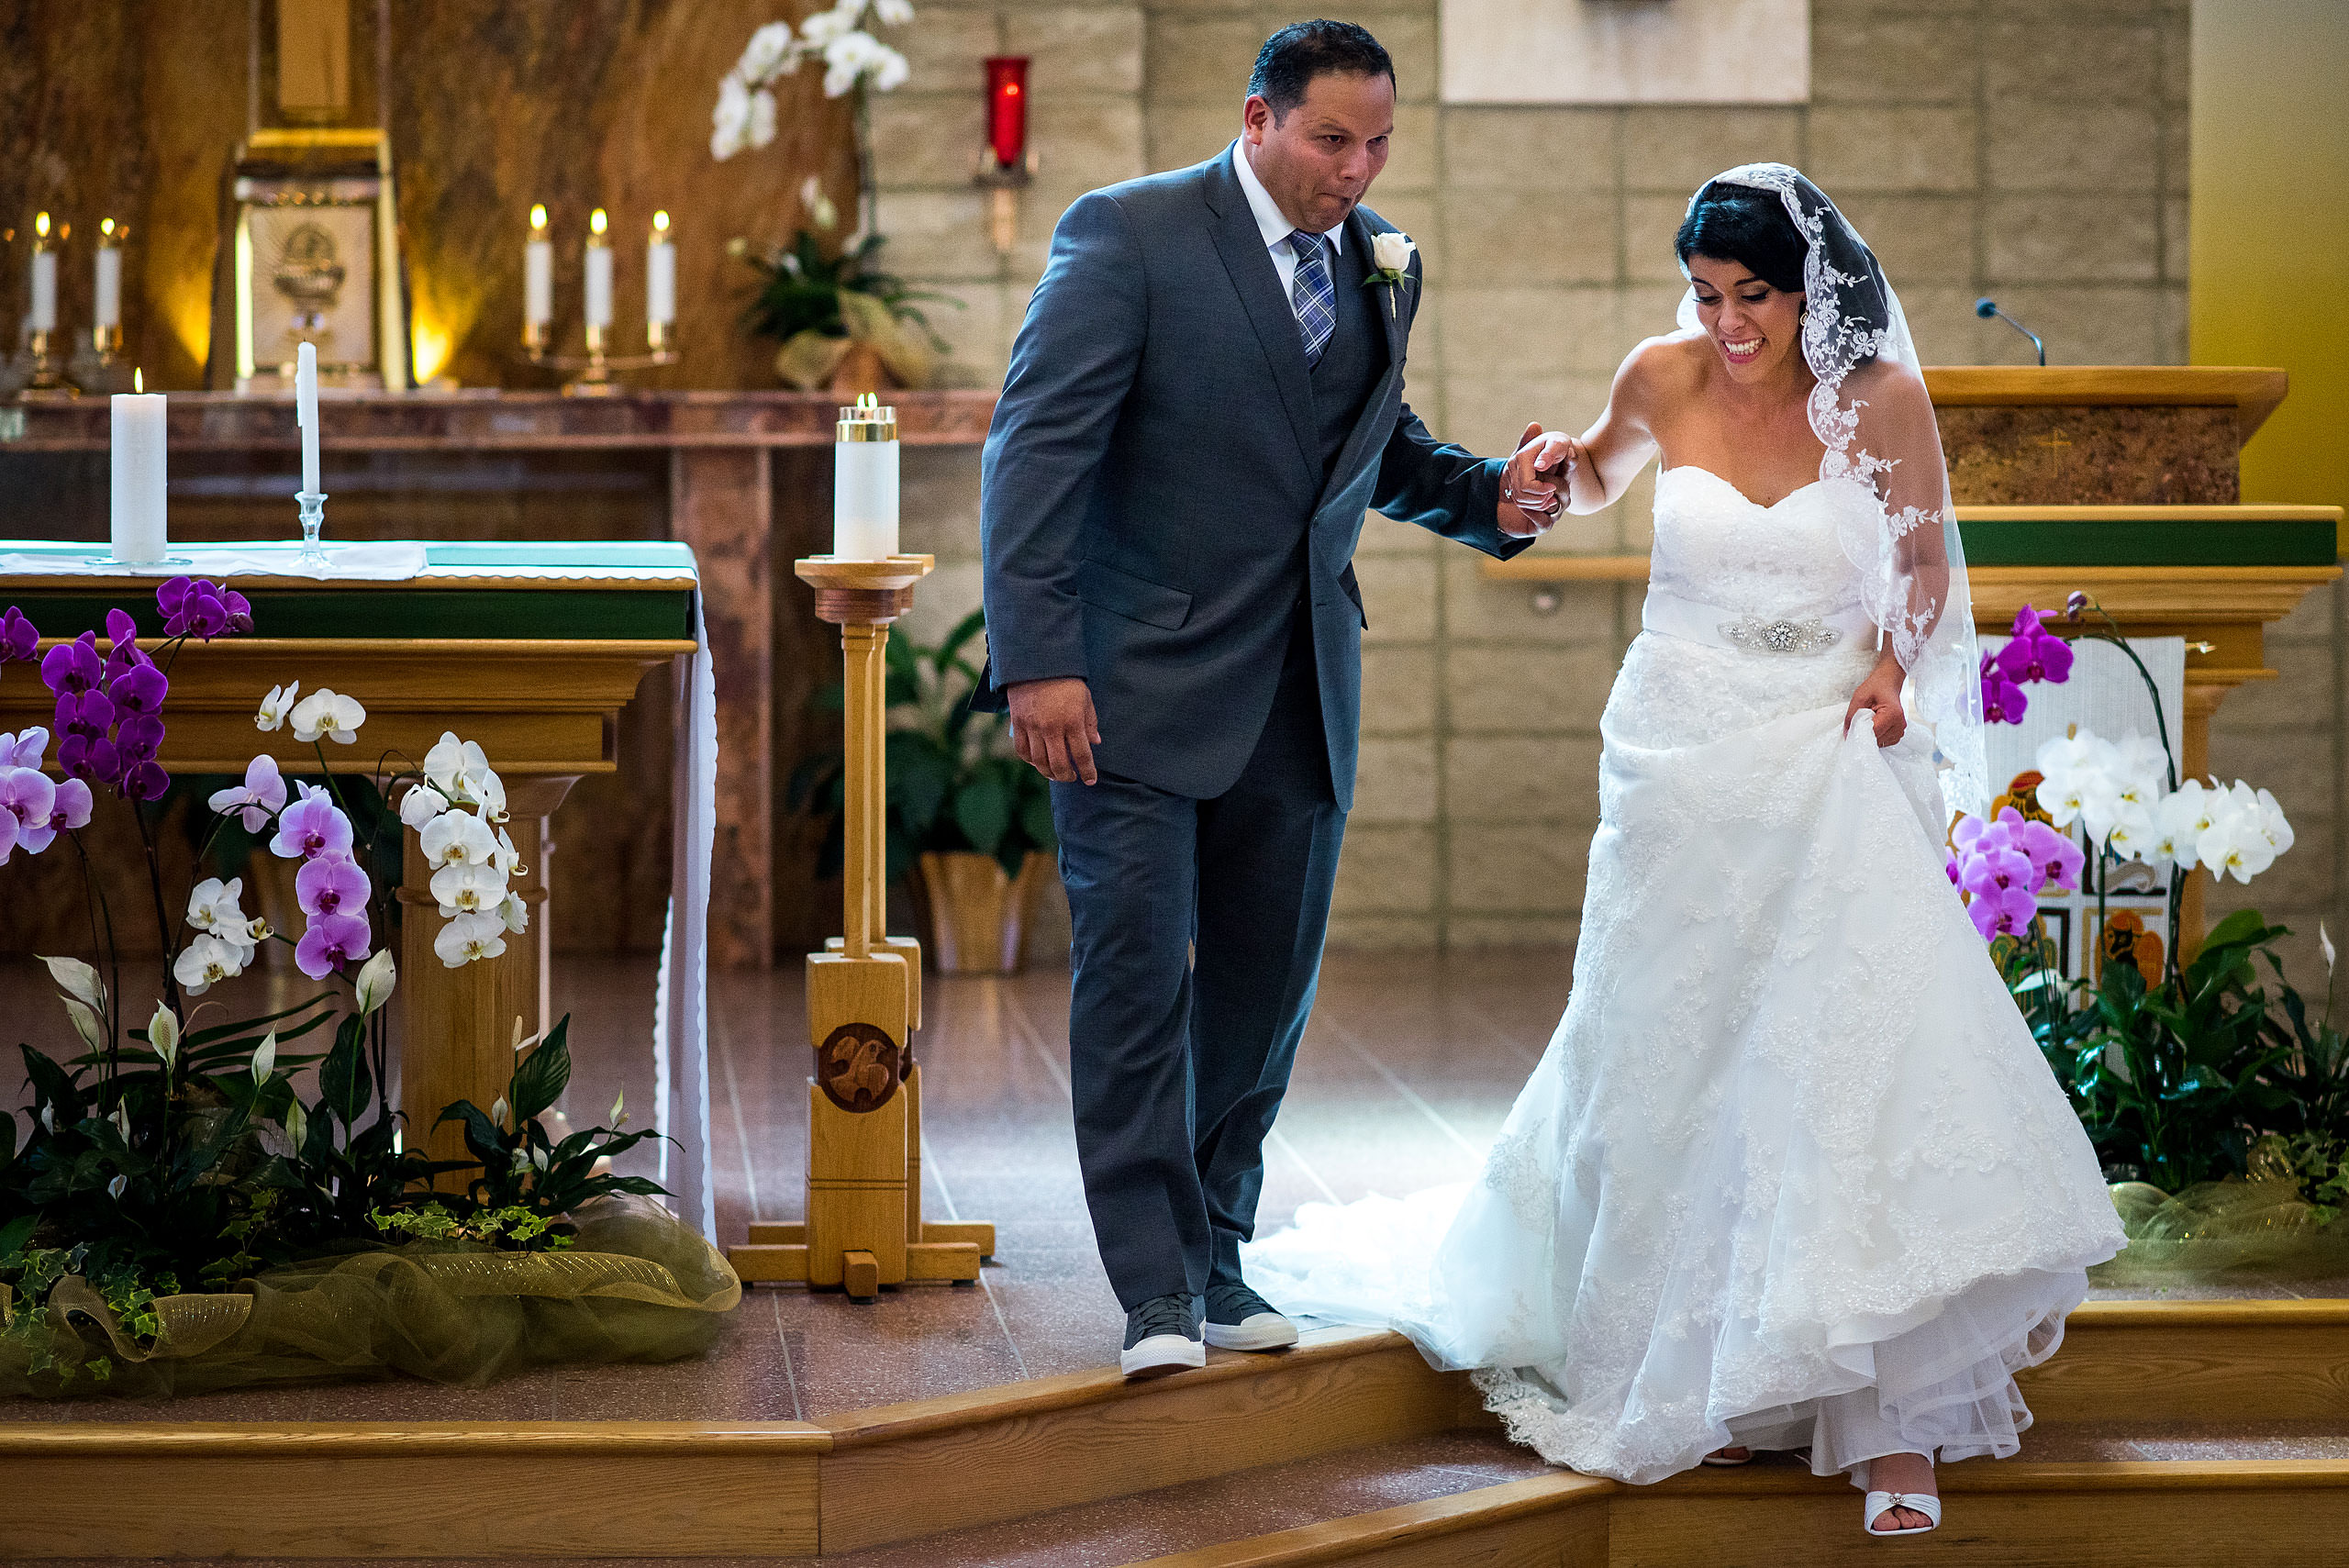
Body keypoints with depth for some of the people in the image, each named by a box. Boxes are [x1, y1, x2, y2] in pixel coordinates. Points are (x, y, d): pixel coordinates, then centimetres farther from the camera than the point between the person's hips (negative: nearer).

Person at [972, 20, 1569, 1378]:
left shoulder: (1383, 264, 8)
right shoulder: (1127, 235, -10)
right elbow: (1037, 446, -14)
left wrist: (1488, 499, 0)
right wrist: (1037, 660, -21)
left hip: (1303, 691, 6)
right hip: (1138, 683, -5)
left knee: (1265, 987, 10)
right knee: (1135, 980, -6)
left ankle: (1216, 1252, 24)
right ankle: (1155, 1286, 2)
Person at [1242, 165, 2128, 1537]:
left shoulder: (1881, 397, -6)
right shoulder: (1665, 380, 0)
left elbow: (1925, 561, 10)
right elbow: (1603, 474, 22)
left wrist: (1890, 668, -7)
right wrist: (1562, 468, 0)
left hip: (1832, 757, -2)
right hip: (1682, 755, 2)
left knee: (1860, 1051, -11)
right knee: (1683, 1070, 7)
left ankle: (1891, 1418, -7)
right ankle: (1696, 1379, 23)